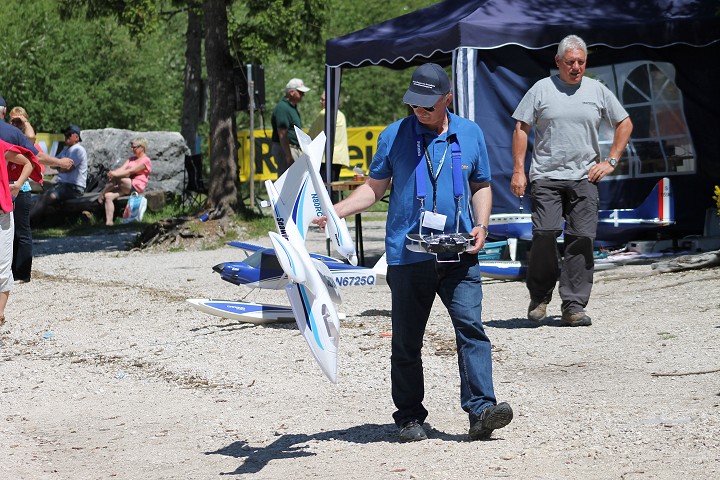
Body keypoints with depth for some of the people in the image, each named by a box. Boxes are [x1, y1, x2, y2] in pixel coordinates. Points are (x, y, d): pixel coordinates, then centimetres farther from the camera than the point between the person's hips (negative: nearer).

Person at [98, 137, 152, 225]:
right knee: (108, 196, -14)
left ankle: (101, 196, -8)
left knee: (116, 178, -29)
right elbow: (122, 168, 8)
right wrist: (112, 173, -14)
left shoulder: (145, 160, -5)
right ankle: (109, 222, -18)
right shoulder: (132, 159, 24)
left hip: (136, 187, -8)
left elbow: (130, 171, -16)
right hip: (126, 187, 8)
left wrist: (115, 174, -23)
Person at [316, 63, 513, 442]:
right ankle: (410, 418, 14)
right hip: (407, 256, 0)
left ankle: (481, 410, -16)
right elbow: (375, 188, 8)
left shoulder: (470, 134, 9)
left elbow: (481, 186, 18)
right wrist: (335, 211, -6)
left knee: (470, 328, -12)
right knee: (406, 340, 5)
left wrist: (481, 225, 1)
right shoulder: (394, 136, 4)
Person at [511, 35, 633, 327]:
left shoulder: (597, 91, 10)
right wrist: (518, 170, -3)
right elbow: (521, 129, 6)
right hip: (546, 176, -2)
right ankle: (540, 297, 6)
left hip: (584, 178, 2)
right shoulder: (541, 90, 4)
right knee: (544, 234, -14)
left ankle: (574, 307, -2)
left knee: (581, 238, -5)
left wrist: (610, 162, 9)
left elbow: (625, 124, 19)